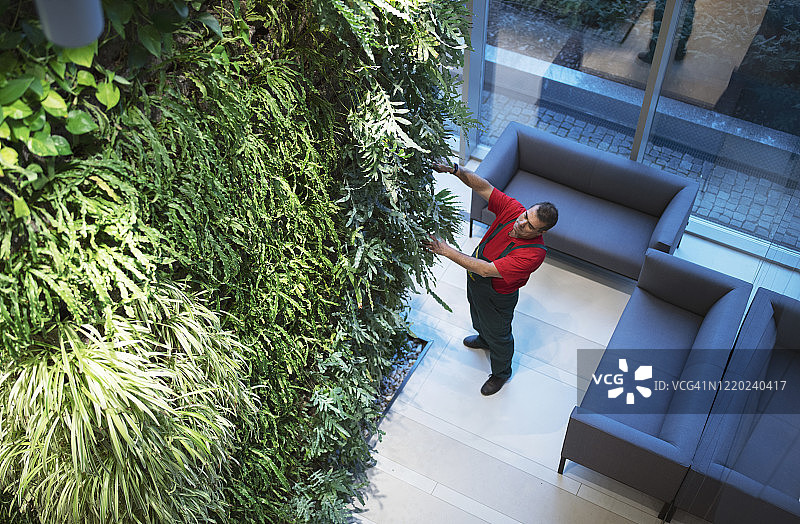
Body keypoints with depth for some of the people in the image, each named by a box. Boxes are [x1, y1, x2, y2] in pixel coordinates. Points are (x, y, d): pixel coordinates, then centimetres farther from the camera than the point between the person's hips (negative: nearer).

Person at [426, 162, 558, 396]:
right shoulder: (513, 209, -26)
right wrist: (455, 170, -43)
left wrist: (447, 251, -42)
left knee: (498, 334, 22)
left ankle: (501, 372, 52)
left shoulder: (533, 253, -42)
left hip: (497, 296, -6)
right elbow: (483, 187, -25)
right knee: (478, 316, 36)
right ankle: (484, 339, 69)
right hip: (474, 280, 6)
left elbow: (487, 270, -42)